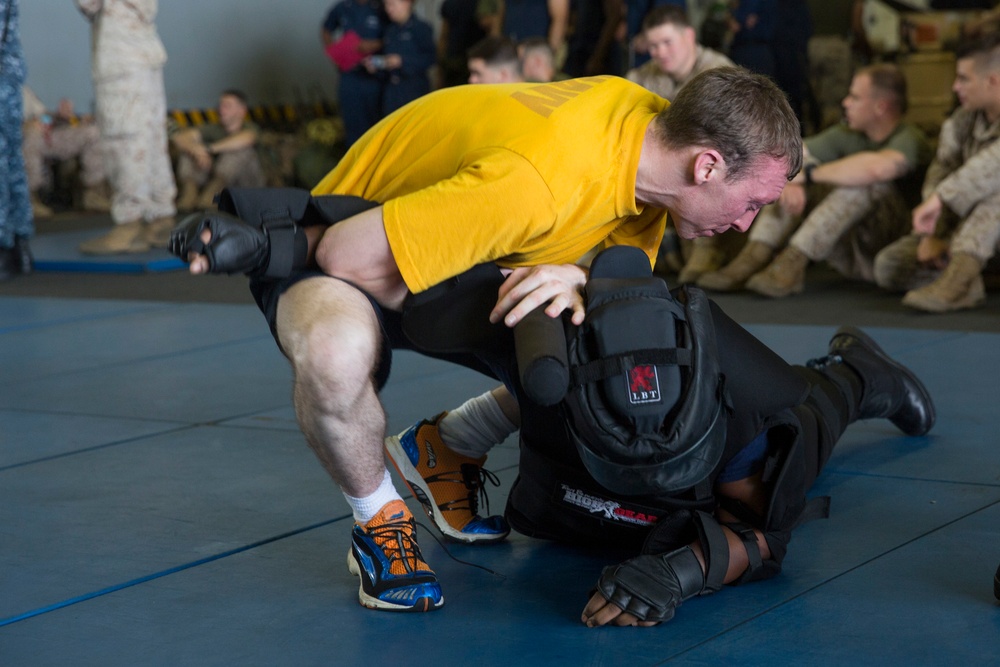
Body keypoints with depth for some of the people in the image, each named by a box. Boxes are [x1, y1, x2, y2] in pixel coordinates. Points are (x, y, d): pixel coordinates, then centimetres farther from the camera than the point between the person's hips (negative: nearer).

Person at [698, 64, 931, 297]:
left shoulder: (909, 140, -16)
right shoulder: (848, 135, 5)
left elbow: (877, 167, -38)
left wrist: (809, 174, -27)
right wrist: (791, 183, -24)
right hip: (851, 260, 7)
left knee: (870, 182, -31)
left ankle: (793, 261, -32)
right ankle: (755, 257, -19)